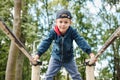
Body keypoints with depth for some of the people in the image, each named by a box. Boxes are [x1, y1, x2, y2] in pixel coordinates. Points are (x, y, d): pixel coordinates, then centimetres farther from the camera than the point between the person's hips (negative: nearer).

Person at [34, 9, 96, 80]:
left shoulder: (72, 32, -23)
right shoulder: (53, 32, -22)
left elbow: (81, 41, -27)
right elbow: (46, 42, -23)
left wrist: (89, 52, -38)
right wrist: (38, 54, -32)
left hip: (69, 59, 0)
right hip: (56, 58, 0)